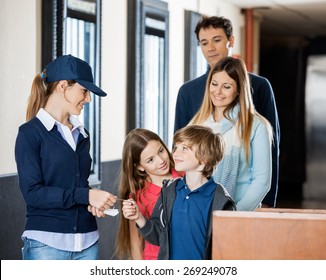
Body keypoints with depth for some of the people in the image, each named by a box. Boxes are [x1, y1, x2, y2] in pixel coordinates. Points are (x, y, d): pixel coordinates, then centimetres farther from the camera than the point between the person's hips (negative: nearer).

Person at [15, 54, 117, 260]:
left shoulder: (82, 134, 15)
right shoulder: (31, 133, -4)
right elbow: (32, 192, -12)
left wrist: (95, 200, 0)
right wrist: (86, 196, -15)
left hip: (87, 242, 6)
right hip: (47, 243, -6)